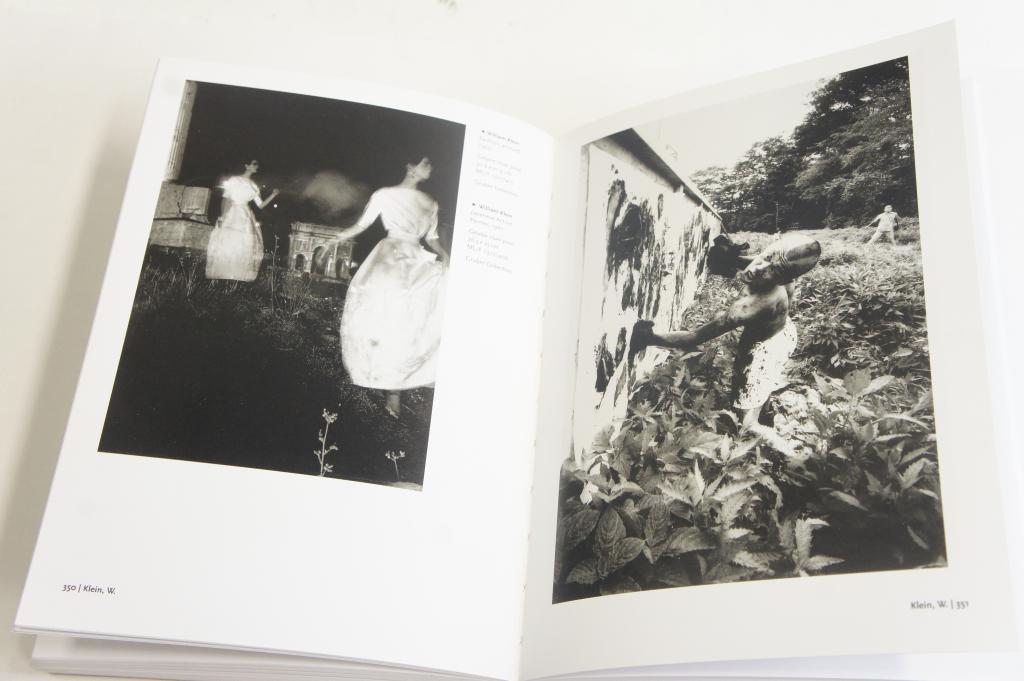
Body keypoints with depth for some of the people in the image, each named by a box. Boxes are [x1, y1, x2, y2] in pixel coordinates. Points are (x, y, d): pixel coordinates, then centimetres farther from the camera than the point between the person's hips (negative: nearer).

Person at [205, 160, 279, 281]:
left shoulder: (254, 187, 17)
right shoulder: (233, 180, 4)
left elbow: (260, 205, 17)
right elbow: (225, 199, 0)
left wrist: (272, 195, 5)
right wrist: (222, 215, -12)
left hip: (246, 217, 5)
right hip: (231, 215, -5)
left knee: (244, 247, -6)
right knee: (227, 243, -12)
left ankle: (239, 278, -5)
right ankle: (220, 277, -9)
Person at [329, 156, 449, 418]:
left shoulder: (430, 204, 17)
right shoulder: (385, 195, 5)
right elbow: (362, 224, 5)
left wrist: (444, 256, 0)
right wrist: (337, 237, -9)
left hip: (417, 262, 4)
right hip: (390, 258, -4)